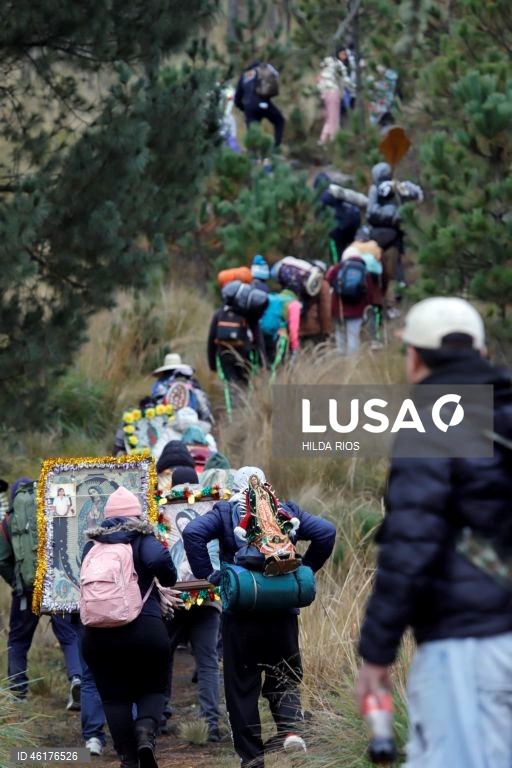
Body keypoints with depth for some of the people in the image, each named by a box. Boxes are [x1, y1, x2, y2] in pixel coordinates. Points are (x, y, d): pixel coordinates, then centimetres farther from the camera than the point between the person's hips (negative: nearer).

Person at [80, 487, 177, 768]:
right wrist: (168, 581, 2)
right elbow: (159, 560, -18)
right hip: (145, 627, -2)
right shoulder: (142, 539, 1)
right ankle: (146, 730, -16)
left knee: (114, 696, 11)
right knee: (152, 689, 14)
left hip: (97, 634, 2)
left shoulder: (93, 544, 11)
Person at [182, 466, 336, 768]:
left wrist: (208, 574, -5)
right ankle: (290, 727, -11)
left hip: (240, 615, -2)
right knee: (284, 676, 16)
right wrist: (305, 570, 8)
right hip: (282, 614, 2)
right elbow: (326, 532, -2)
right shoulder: (287, 511, 8)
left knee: (242, 686, 8)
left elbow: (193, 533, -14)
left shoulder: (224, 513, 2)